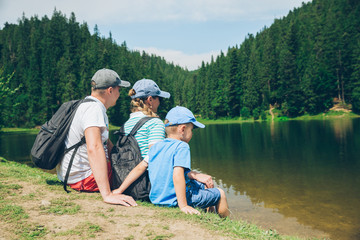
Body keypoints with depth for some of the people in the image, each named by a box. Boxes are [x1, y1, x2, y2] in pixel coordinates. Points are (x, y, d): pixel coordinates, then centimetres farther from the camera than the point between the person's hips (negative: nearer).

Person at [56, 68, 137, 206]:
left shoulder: (86, 105, 13)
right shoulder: (94, 108, -21)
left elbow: (107, 144, 21)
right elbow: (94, 148, -36)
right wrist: (107, 194, -42)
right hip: (83, 178, -10)